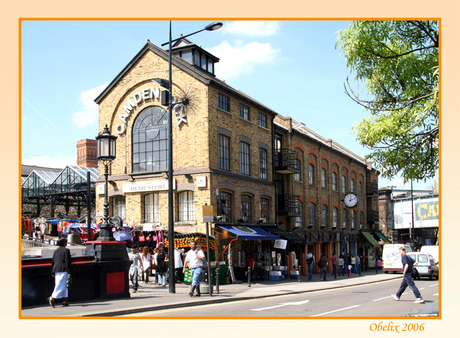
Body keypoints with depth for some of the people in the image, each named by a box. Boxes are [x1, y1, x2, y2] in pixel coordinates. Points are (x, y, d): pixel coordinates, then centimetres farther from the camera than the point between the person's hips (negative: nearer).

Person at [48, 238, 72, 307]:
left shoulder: (56, 251, 15)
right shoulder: (66, 250, -6)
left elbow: (52, 262, 16)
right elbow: (67, 262, -12)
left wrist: (52, 273, 19)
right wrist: (69, 272, -13)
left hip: (56, 271, 8)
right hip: (63, 270, -8)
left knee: (64, 286, 11)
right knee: (61, 286, -7)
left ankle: (64, 301, 8)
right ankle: (52, 298, -20)